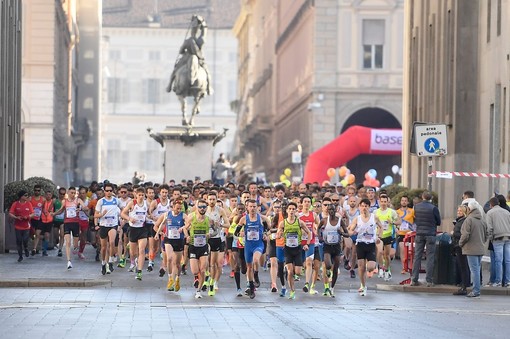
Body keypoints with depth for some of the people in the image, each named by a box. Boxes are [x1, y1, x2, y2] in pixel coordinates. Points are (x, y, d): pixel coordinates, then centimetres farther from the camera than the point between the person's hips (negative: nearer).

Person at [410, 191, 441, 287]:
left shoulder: (416, 206, 2)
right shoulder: (433, 208, -9)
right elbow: (438, 222, 0)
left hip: (419, 234, 3)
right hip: (430, 234, -3)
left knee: (417, 256, 8)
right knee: (430, 257, 2)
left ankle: (414, 280, 6)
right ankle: (429, 280, 0)